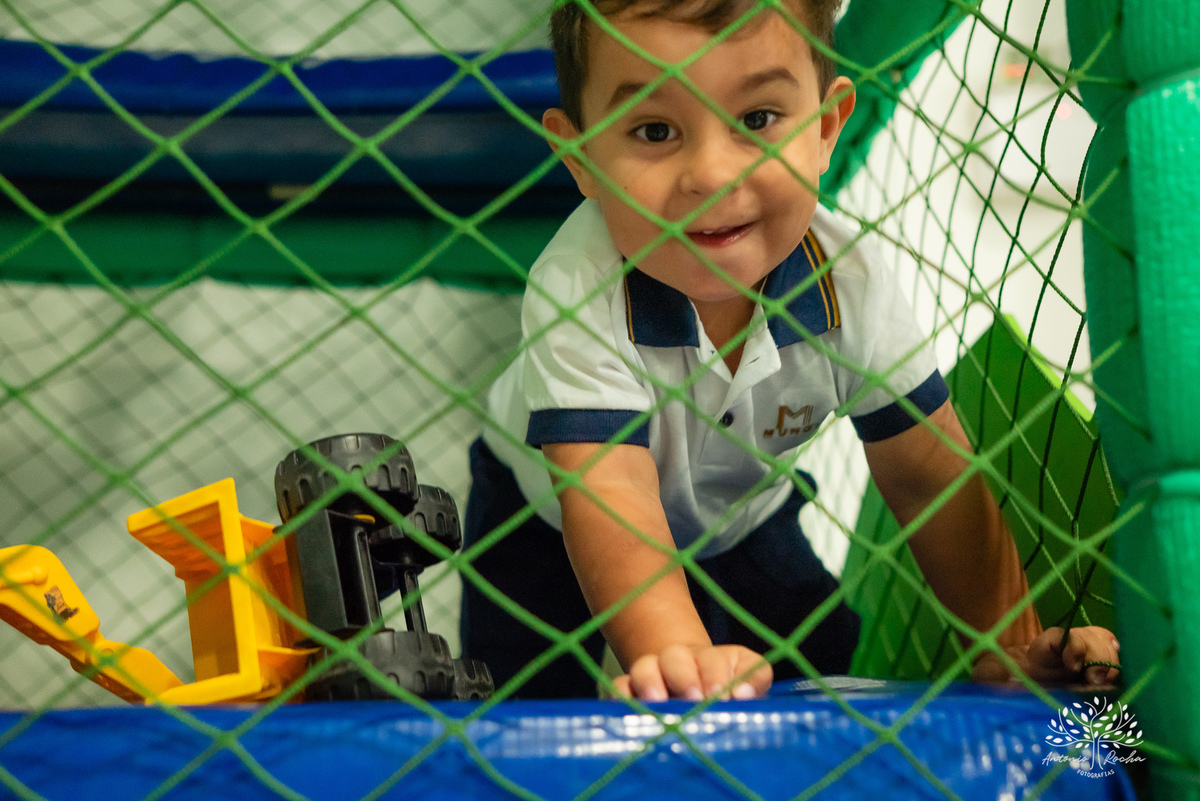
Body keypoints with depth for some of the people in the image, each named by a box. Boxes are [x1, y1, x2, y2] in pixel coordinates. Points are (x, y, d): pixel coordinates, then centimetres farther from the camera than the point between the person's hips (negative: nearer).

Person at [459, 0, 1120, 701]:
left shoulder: (847, 281, -28)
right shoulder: (577, 289, -40)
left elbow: (932, 478, -19)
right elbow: (607, 492, -49)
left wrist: (1012, 644, -25)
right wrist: (675, 651, -67)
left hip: (741, 515, 3)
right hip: (549, 518, -3)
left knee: (822, 659, 0)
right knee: (527, 701, -14)